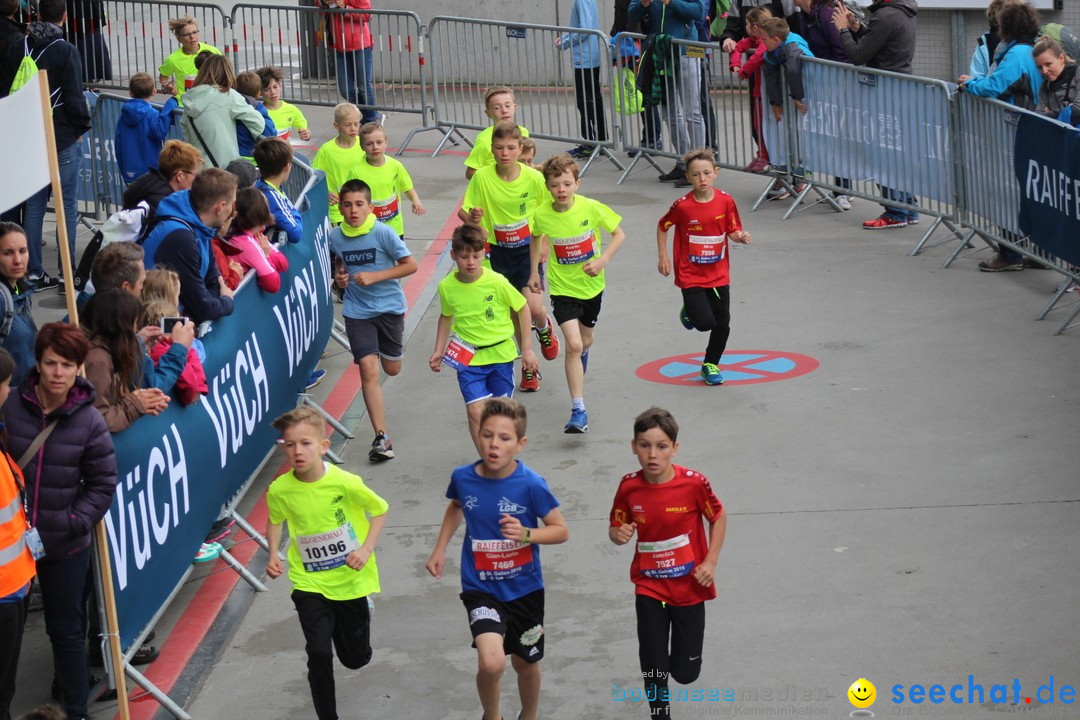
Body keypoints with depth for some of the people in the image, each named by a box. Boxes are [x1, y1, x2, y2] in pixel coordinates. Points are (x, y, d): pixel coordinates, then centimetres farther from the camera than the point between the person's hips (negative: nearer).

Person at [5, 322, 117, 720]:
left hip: (66, 545, -1)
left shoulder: (89, 421, -10)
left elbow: (103, 484, -2)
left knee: (66, 630, 10)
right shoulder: (10, 408, -9)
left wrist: (74, 523, -11)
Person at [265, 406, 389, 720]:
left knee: (356, 658, 15)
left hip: (350, 578, 0)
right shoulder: (279, 490, -15)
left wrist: (367, 548, -16)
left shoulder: (345, 482, -21)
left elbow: (380, 510, -4)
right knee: (319, 654, -14)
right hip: (309, 583, 0)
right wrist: (273, 556, -7)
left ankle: (342, 622, 50)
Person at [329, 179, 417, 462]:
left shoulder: (383, 233, -15)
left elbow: (410, 265, -12)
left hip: (389, 306, -1)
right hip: (357, 311, 1)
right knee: (368, 369, -13)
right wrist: (339, 275, -3)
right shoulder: (335, 237, -4)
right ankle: (381, 437, -11)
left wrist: (374, 276, -19)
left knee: (392, 369, 11)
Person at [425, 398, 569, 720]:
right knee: (492, 663, -20)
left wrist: (526, 533, -27)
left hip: (524, 588, 0)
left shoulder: (531, 485, -18)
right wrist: (439, 550, 12)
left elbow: (561, 531, -10)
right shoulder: (463, 477, -10)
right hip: (480, 588, 0)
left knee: (525, 664, 18)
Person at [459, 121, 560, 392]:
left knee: (534, 308, -11)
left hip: (528, 250, -1)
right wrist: (470, 216, -28)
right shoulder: (482, 177, -13)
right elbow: (463, 210, -6)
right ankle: (528, 366, 24)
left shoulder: (534, 178, -13)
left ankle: (545, 329, 27)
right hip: (499, 252, 1)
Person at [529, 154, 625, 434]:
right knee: (573, 344, -16)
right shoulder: (541, 215, -14)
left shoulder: (591, 208, -17)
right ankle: (578, 410, -13)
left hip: (591, 284, 2)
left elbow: (619, 235, -5)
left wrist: (602, 261, -18)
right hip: (562, 287, -2)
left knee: (585, 340, 21)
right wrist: (534, 273, 10)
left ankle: (578, 367, 60)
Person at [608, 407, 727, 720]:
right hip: (649, 588, 1)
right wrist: (618, 535, -21)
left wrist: (710, 562, -9)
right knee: (654, 671, 2)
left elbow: (718, 518, -1)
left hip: (689, 587, -1)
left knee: (685, 673, 8)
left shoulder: (693, 483, -18)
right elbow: (616, 528, 2)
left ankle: (677, 657, 45)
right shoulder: (629, 487, -12)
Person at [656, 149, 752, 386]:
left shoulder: (725, 201, -7)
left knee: (722, 323, 6)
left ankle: (711, 364, 30)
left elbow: (733, 231, 3)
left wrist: (741, 237, -18)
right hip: (691, 275, -3)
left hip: (719, 274, 3)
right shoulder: (683, 206, -14)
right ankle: (689, 312, 25)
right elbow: (662, 226, 2)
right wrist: (663, 256, 1)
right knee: (704, 322, -13)